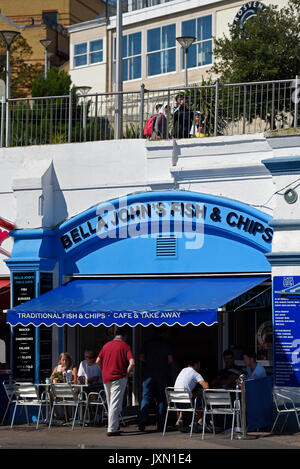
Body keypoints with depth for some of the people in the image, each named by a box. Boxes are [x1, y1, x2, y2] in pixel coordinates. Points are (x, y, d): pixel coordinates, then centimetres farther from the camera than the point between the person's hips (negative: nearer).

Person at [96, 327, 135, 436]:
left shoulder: (106, 345, 11)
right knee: (115, 404, -5)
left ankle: (114, 426, 24)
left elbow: (98, 361, 11)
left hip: (106, 378, 5)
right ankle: (112, 429, -9)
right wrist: (127, 374, -3)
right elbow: (132, 362, -15)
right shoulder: (125, 346, -5)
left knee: (110, 404, 17)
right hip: (118, 378, -5)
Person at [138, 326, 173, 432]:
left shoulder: (148, 343, 6)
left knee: (146, 397, 3)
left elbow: (141, 358, 0)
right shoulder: (166, 344, -1)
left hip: (148, 374, 1)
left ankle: (143, 417, -20)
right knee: (161, 399, 6)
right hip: (162, 374, -1)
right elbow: (170, 359, -7)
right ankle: (159, 424, 4)